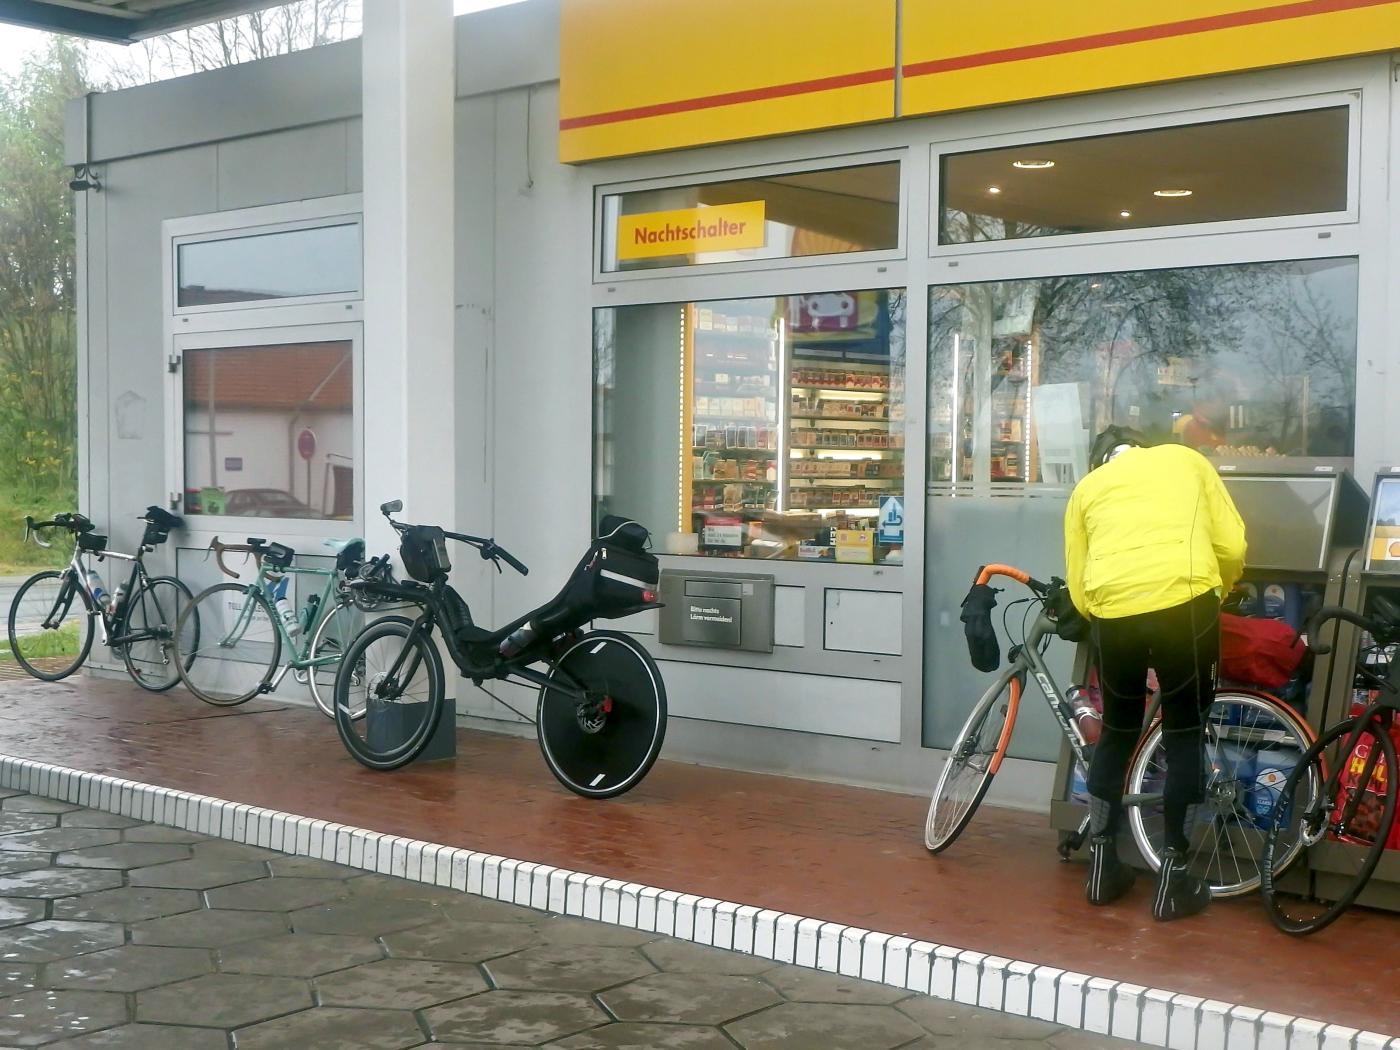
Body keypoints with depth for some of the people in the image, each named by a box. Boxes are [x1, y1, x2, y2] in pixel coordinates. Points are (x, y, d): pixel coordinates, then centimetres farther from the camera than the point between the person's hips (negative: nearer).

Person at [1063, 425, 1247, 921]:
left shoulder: (1087, 487, 23)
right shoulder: (1186, 459, 22)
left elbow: (1078, 588, 15)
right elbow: (1233, 546, 13)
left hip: (1112, 611, 2)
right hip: (1184, 603, -2)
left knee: (1117, 733, 20)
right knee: (1185, 735, 12)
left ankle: (1102, 865, 27)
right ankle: (1173, 876, 13)